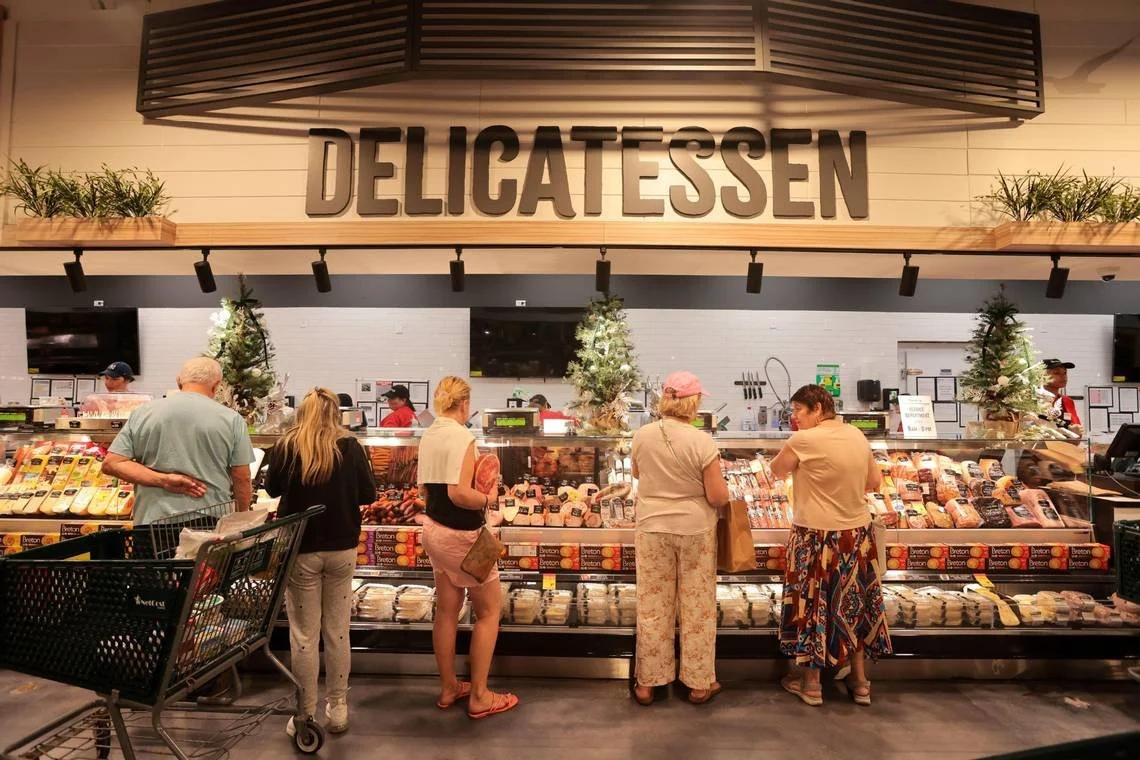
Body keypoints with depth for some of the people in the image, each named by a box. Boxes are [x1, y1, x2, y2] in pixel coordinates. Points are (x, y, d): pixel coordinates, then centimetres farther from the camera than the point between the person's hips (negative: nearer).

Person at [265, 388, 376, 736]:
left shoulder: (286, 447, -9)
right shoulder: (350, 446, -8)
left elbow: (272, 489, 8)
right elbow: (368, 495, 0)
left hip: (300, 550, -1)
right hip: (341, 548, 1)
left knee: (304, 635, 9)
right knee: (338, 631, 14)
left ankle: (306, 716, 19)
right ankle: (338, 708, 26)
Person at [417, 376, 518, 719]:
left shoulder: (428, 436, 5)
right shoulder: (462, 436, -20)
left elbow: (426, 488, 11)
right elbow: (459, 493, -29)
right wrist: (488, 498, -13)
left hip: (434, 528, 8)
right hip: (461, 534, -8)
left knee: (446, 610, 17)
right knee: (489, 611, 8)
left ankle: (449, 688, 31)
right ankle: (479, 697, 16)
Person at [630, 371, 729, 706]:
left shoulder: (642, 436, -7)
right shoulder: (702, 442, -18)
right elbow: (718, 497, -14)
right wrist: (725, 490, 8)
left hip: (652, 528, 3)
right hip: (695, 530, -2)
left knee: (652, 606, 12)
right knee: (697, 607, 12)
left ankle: (647, 682, 24)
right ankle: (699, 683, 26)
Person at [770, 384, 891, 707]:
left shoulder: (804, 440, -17)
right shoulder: (858, 437, 3)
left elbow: (776, 470, -2)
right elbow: (874, 482, 13)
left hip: (818, 536, -6)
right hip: (858, 534, 6)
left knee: (813, 606, 9)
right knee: (853, 604, 18)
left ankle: (810, 683, 23)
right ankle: (859, 682, 31)